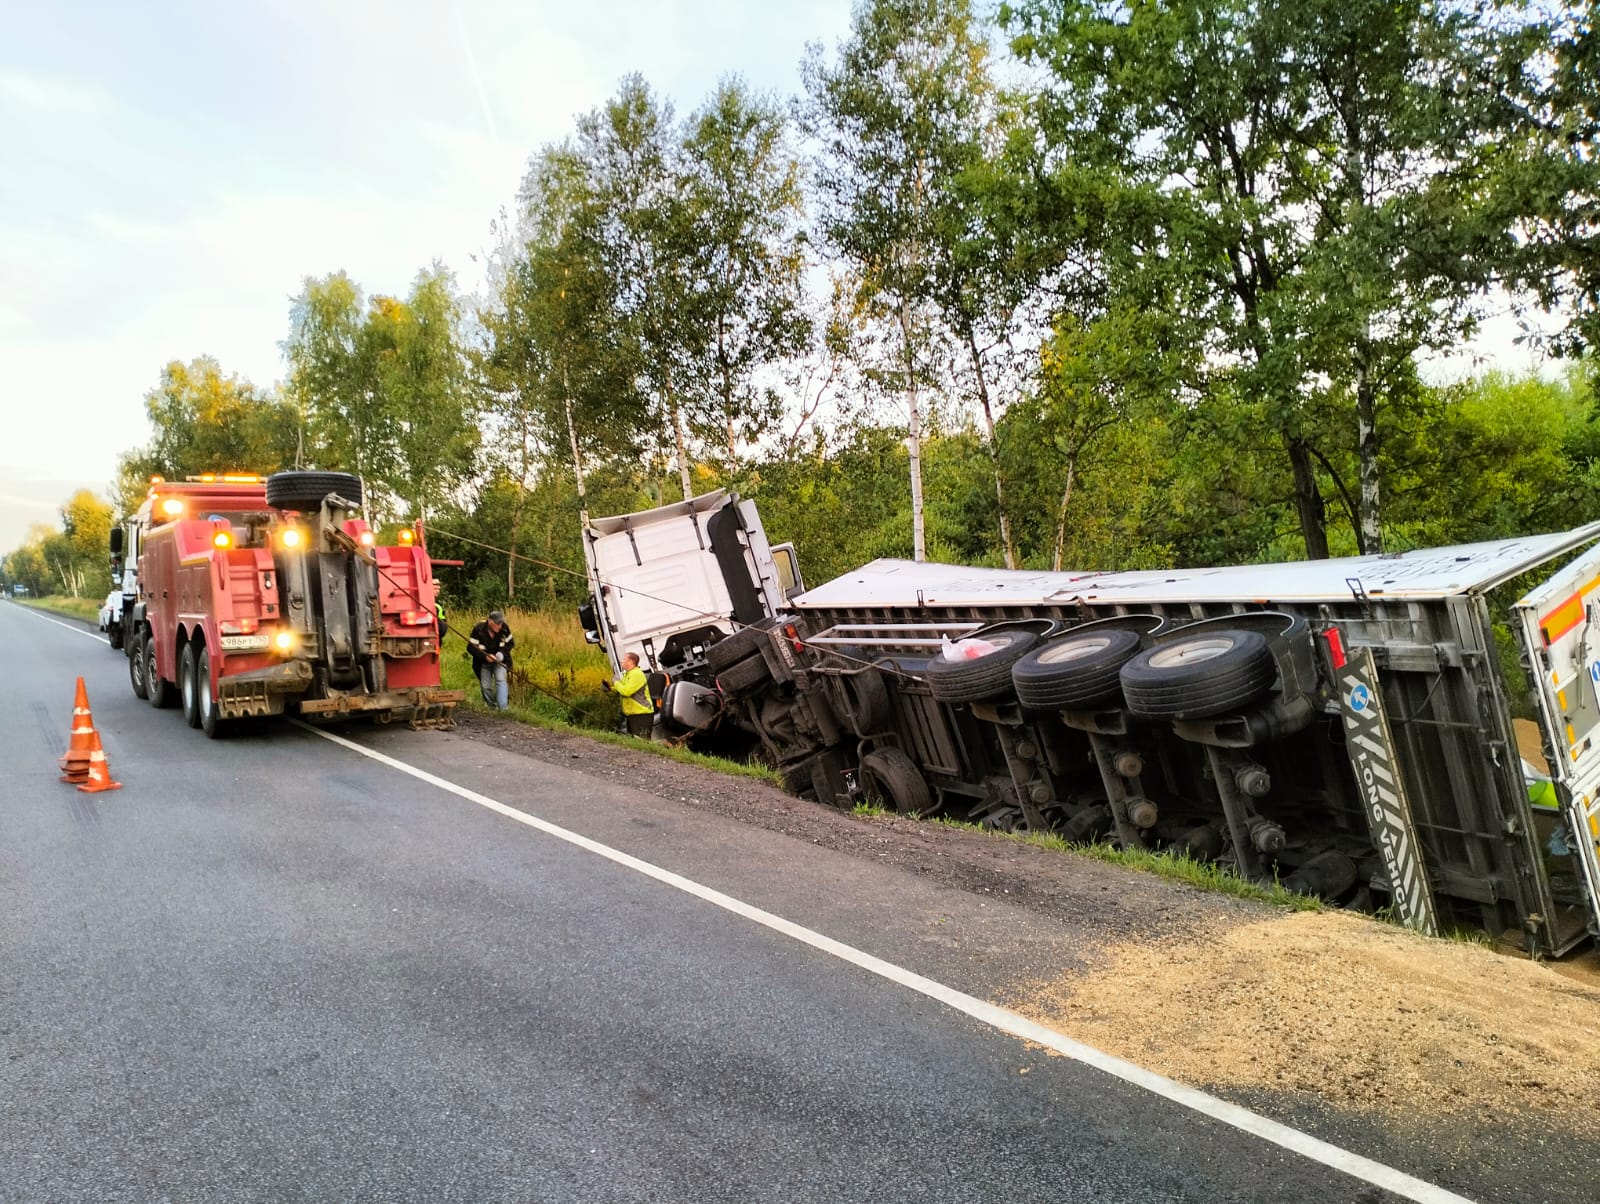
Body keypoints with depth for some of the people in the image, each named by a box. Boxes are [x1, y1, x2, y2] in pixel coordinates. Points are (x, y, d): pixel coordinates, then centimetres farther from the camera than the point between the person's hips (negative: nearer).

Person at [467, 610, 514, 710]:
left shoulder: (504, 628, -16)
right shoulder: (478, 630, -23)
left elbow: (510, 643, -1)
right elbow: (471, 647, -20)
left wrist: (502, 653, -21)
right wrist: (485, 656, -33)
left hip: (500, 660, 0)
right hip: (483, 662, 0)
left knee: (501, 680, -18)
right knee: (485, 686, 5)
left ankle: (503, 708, -24)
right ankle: (492, 707, 26)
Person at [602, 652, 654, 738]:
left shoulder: (637, 674, -16)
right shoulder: (627, 674, 17)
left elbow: (626, 691, -26)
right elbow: (620, 690, 26)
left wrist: (616, 683, -10)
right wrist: (611, 687, 7)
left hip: (642, 714, -11)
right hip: (631, 714, 11)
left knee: (641, 741, -13)